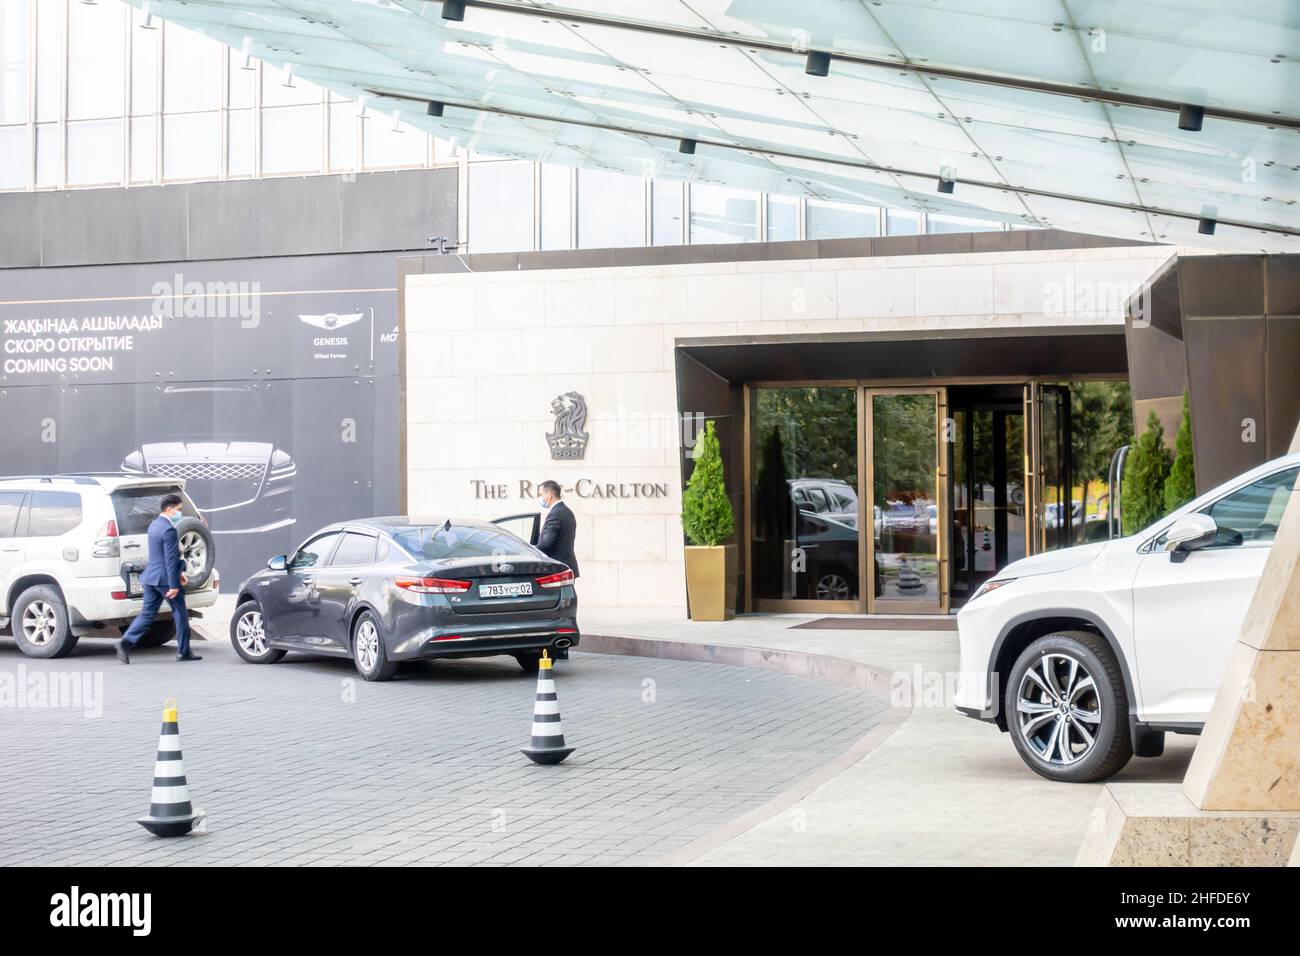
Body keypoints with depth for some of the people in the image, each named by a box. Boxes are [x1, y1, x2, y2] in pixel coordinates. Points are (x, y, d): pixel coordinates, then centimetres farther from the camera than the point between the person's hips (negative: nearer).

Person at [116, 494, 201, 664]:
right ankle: (183, 652, 12)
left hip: (151, 576, 8)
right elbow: (171, 559, -20)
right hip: (165, 578, -8)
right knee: (180, 614, 5)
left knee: (147, 613, 9)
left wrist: (178, 573, 23)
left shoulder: (154, 525, 13)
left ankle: (126, 642, -5)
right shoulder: (169, 530, -18)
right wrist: (174, 585, -19)